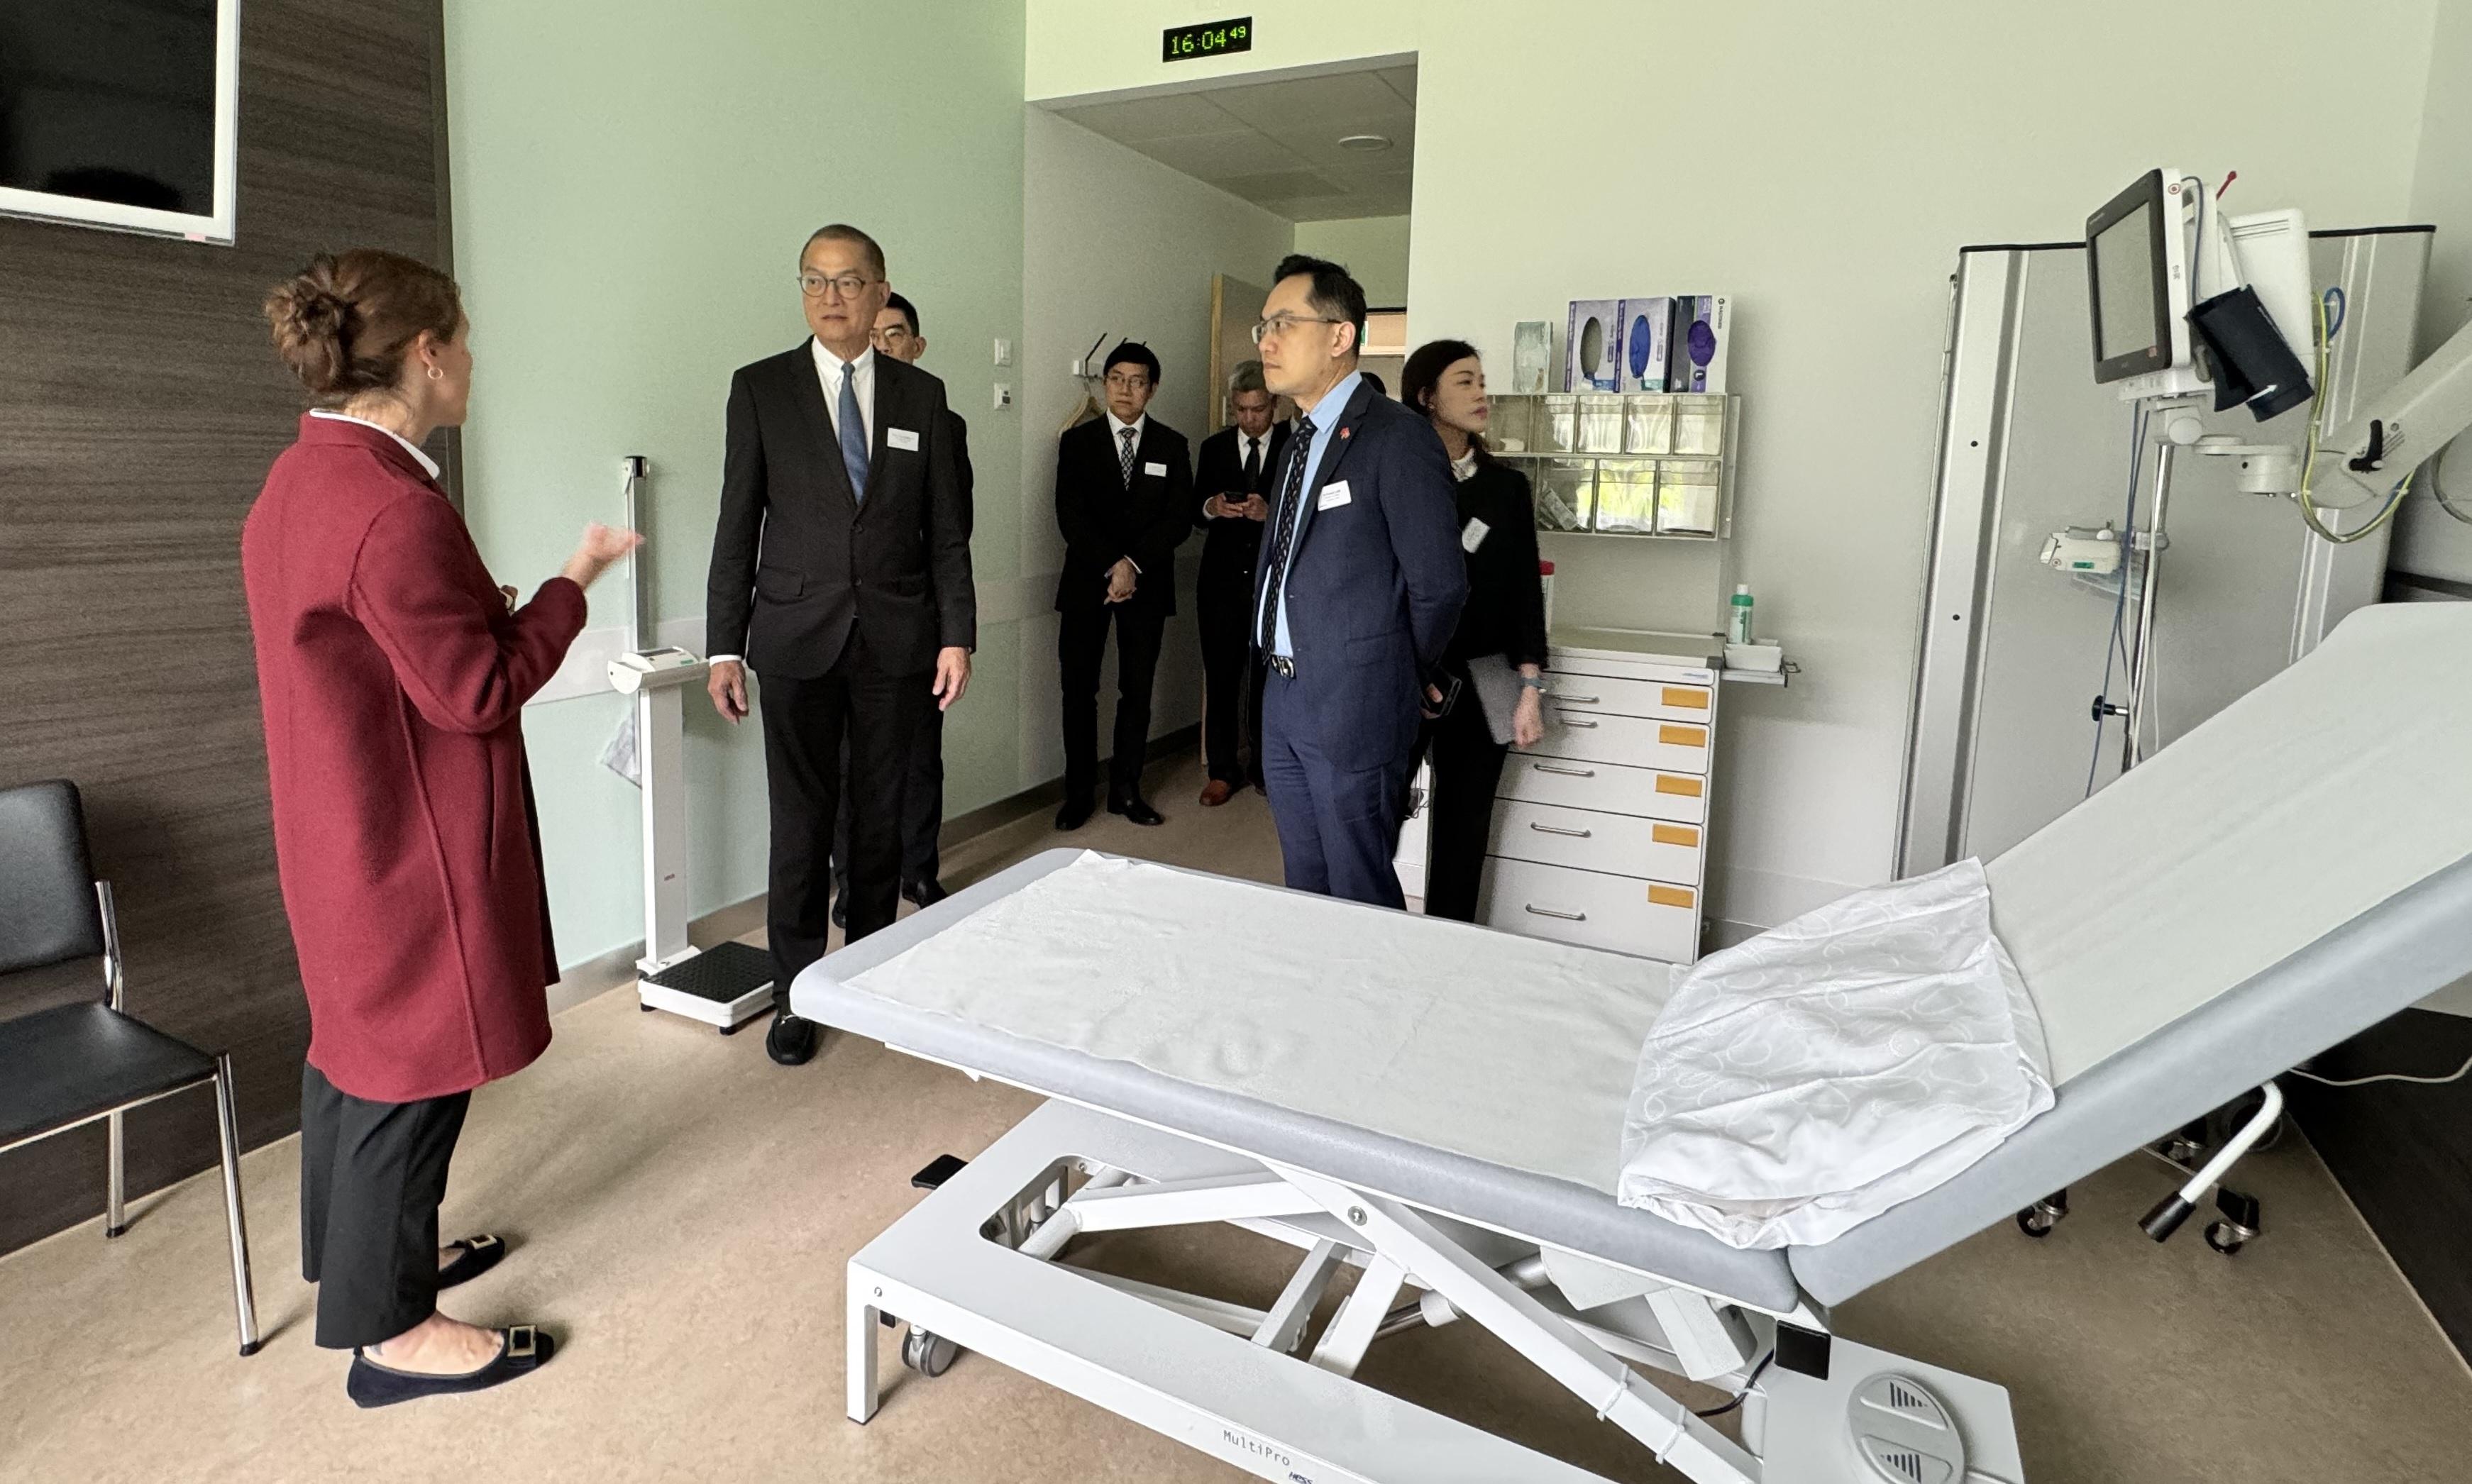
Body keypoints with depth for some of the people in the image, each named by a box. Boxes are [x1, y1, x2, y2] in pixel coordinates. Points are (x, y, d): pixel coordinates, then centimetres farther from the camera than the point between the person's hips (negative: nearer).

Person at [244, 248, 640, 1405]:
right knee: (411, 1066, 4)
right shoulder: (395, 506, -26)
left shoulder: (298, 479, 7)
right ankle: (390, 1329, 22)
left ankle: (362, 1253, 43)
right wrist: (573, 582, -13)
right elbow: (480, 691, -23)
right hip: (410, 842, -10)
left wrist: (493, 609, 11)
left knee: (357, 1040, 23)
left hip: (343, 833, 11)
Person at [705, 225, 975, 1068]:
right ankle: (797, 994, 17)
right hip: (797, 639, -1)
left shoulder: (922, 396, 6)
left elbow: (947, 530, 6)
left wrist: (956, 635, -2)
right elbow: (737, 526, 1)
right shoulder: (760, 389, 3)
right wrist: (724, 648, -3)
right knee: (801, 824, 3)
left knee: (880, 818, 10)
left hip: (894, 639, 1)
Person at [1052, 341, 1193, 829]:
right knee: (1080, 689, 0)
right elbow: (1070, 515, -4)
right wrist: (1110, 567, -15)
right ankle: (1078, 793, 9)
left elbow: (1180, 518, -1)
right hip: (1086, 581, 0)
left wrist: (1134, 564, -13)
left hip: (1147, 583, 1)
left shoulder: (1171, 446, 7)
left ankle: (1126, 789, 15)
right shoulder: (1077, 441, 5)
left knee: (1137, 690, 4)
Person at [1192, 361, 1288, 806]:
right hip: (1223, 580, 2)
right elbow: (1194, 514, 11)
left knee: (1268, 678, 6)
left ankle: (1265, 765, 20)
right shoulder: (1214, 447, 9)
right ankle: (1223, 771, 13)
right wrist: (1210, 508, -11)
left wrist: (1271, 513, -20)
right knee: (1221, 678, 4)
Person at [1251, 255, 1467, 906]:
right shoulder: (1302, 438, 13)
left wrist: (1399, 678, 0)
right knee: (1306, 891, 18)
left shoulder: (1398, 437, -14)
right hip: (1285, 697, 8)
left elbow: (1439, 585, -14)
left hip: (1355, 706, -8)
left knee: (1361, 898, 4)